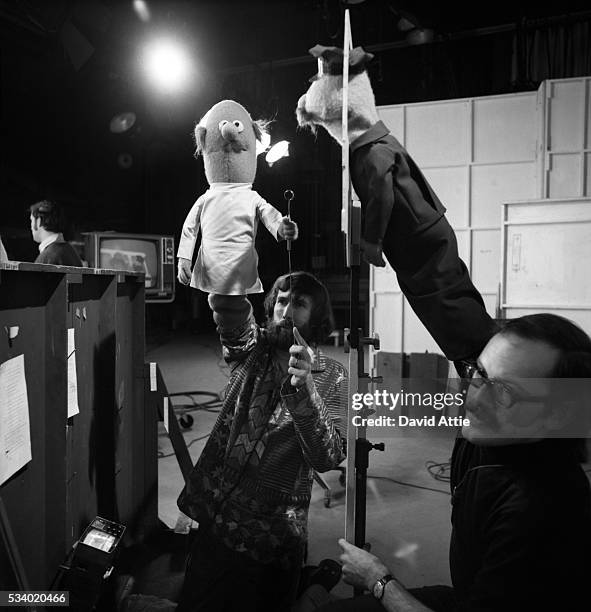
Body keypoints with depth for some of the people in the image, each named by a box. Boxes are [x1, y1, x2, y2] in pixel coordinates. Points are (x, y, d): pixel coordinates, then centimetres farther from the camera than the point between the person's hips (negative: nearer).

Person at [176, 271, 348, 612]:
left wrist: (303, 387, -33)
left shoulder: (333, 377, -5)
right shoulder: (252, 348, 0)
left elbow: (327, 459, -18)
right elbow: (233, 318, -23)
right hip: (215, 520, 2)